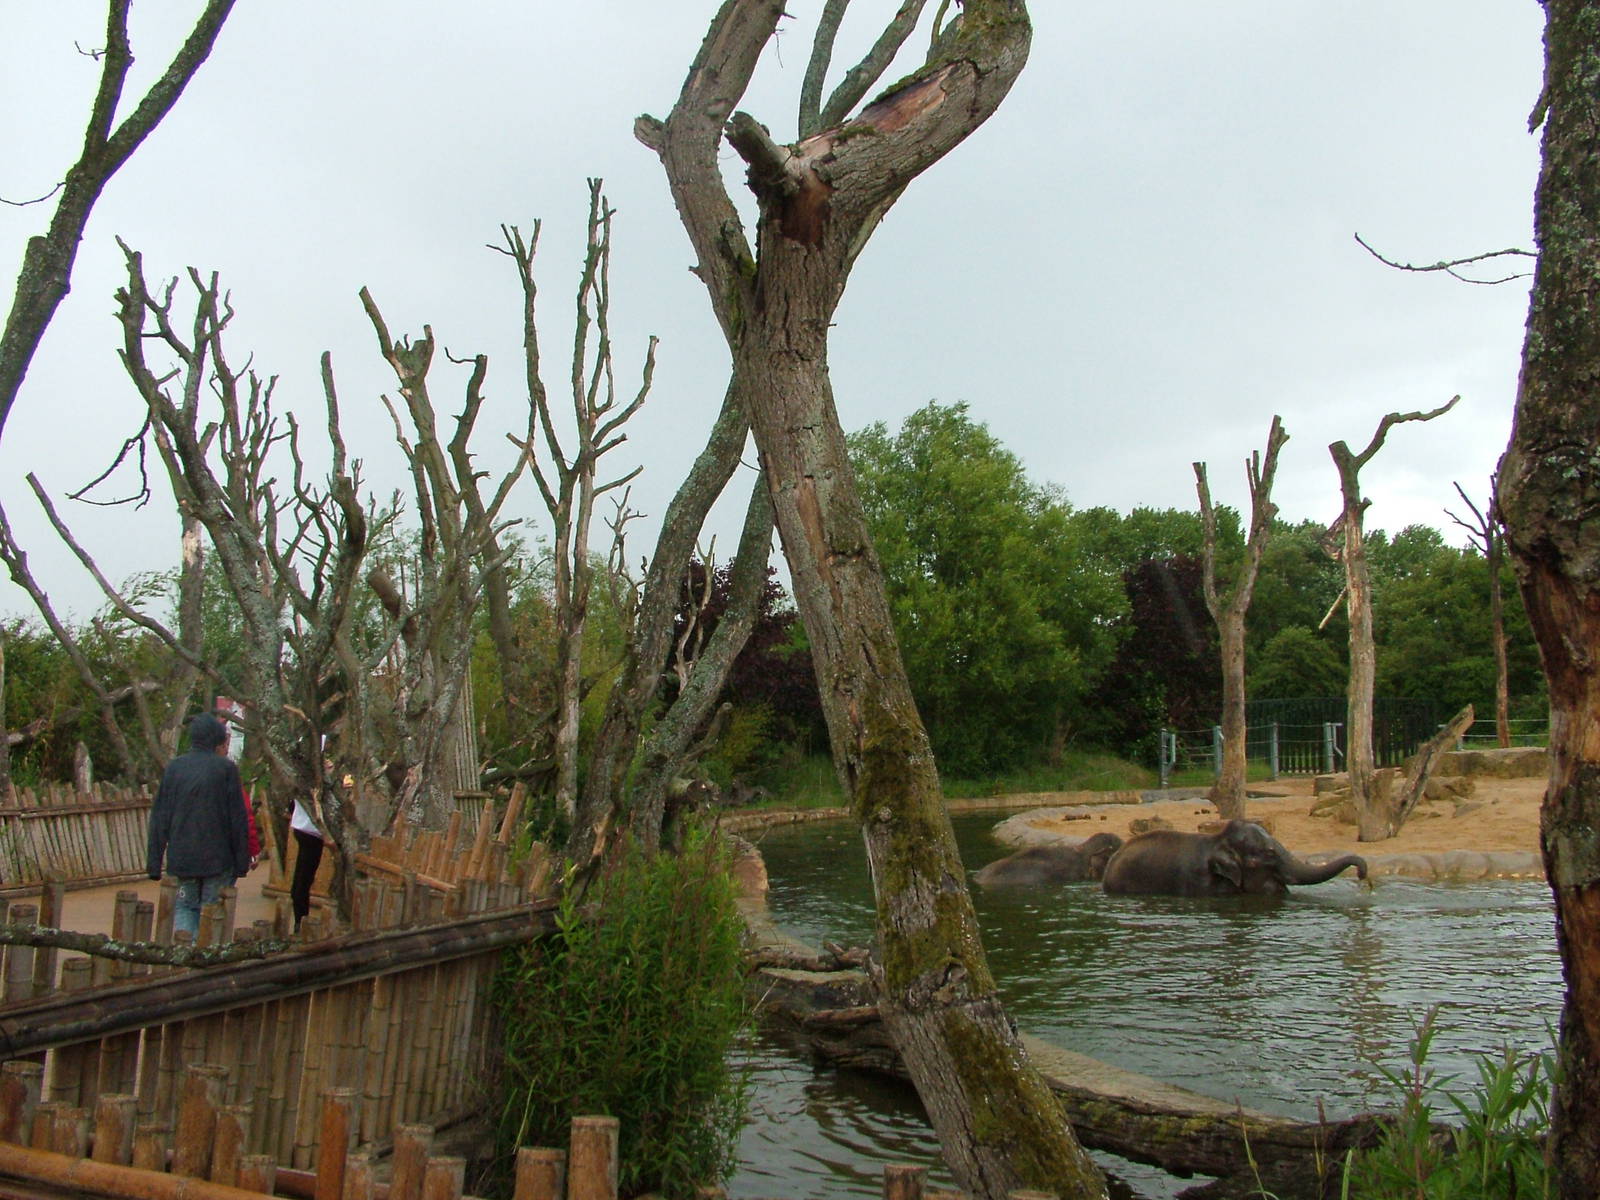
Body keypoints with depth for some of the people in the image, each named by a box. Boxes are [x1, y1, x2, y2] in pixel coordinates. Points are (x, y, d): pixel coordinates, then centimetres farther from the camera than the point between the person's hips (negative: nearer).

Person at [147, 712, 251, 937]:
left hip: (181, 858, 3)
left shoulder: (173, 767, 5)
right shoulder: (226, 769, -6)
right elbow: (237, 819, -7)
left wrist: (154, 863, 10)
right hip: (218, 858, -3)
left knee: (185, 906, 15)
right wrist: (242, 861, -1)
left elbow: (159, 819, 6)